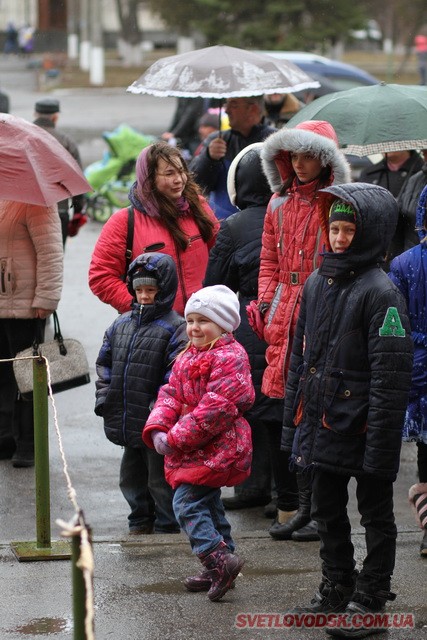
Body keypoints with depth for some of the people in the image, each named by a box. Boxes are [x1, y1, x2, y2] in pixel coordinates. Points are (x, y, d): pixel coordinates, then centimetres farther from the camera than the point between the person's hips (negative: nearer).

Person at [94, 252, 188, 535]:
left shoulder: (175, 328, -11)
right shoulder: (122, 324, 10)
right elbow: (105, 361, 17)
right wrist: (104, 395, 6)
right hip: (128, 421, 7)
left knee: (160, 477, 3)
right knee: (132, 476, 18)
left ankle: (167, 526, 15)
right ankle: (140, 522, 32)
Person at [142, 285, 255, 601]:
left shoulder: (229, 358, -16)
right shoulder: (187, 357, 15)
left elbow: (216, 408, -24)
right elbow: (171, 395, 10)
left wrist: (176, 439, -24)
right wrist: (157, 429, -9)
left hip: (215, 447, -10)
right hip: (193, 450, 10)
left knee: (187, 503, -17)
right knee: (208, 504, 15)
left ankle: (220, 559, -20)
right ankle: (219, 570, 24)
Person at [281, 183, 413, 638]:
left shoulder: (380, 293, -15)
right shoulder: (317, 284, 9)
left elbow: (390, 376, -18)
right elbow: (300, 356, 17)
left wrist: (380, 440, -21)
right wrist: (292, 420, 15)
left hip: (362, 428, -8)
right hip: (321, 425, 8)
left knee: (375, 515, 5)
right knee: (327, 511, 17)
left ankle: (369, 603, 11)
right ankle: (336, 591, 30)